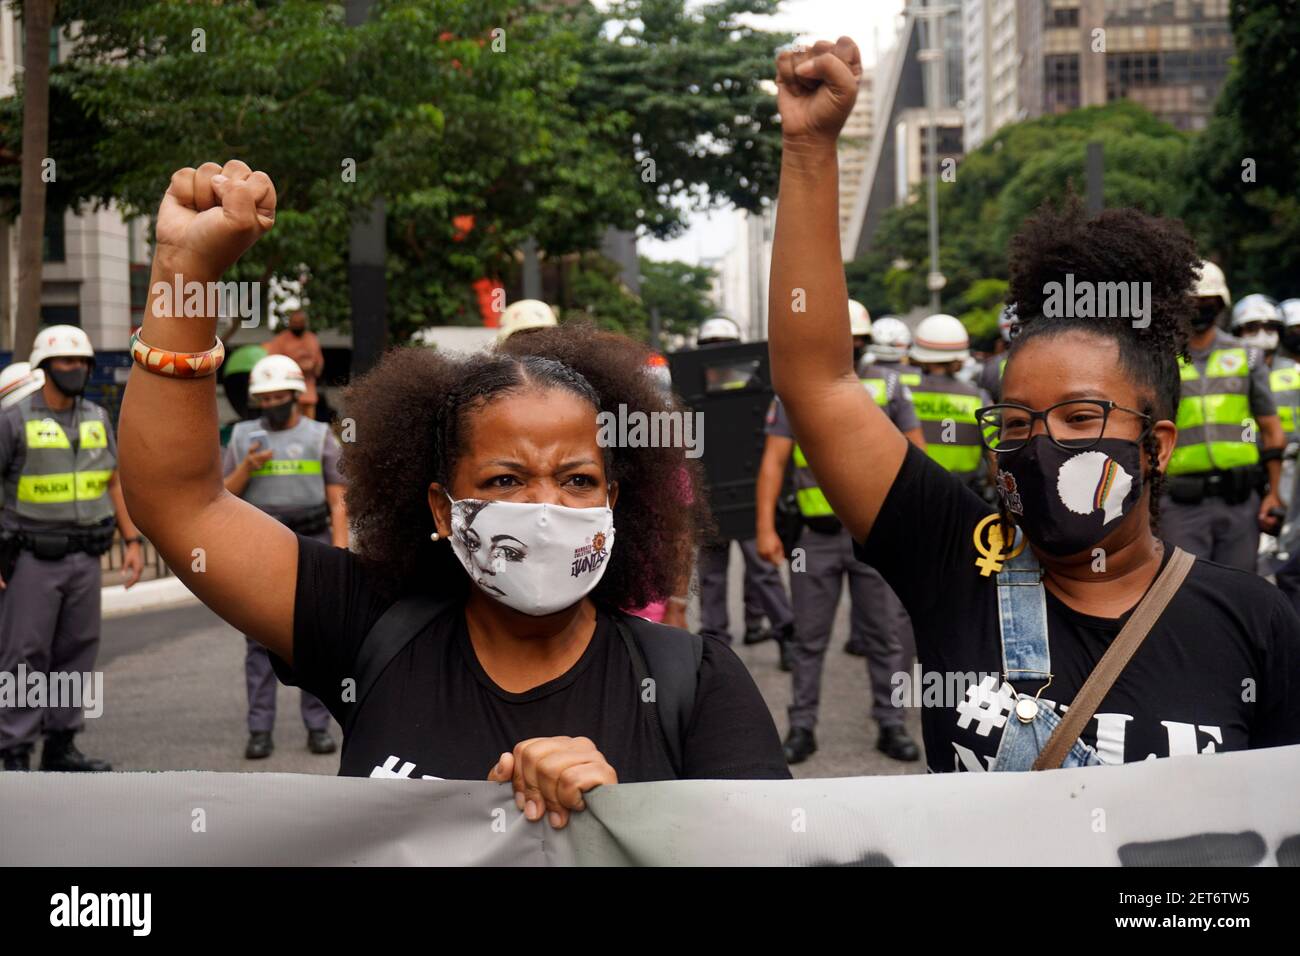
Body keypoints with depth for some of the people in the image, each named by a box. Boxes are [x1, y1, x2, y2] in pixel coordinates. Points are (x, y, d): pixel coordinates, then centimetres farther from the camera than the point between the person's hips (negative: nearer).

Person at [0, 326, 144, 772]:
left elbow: (115, 483, 14)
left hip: (85, 557, 5)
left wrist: (133, 542, 7)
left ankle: (61, 745, 16)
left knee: (77, 653, 8)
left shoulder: (97, 419, 8)